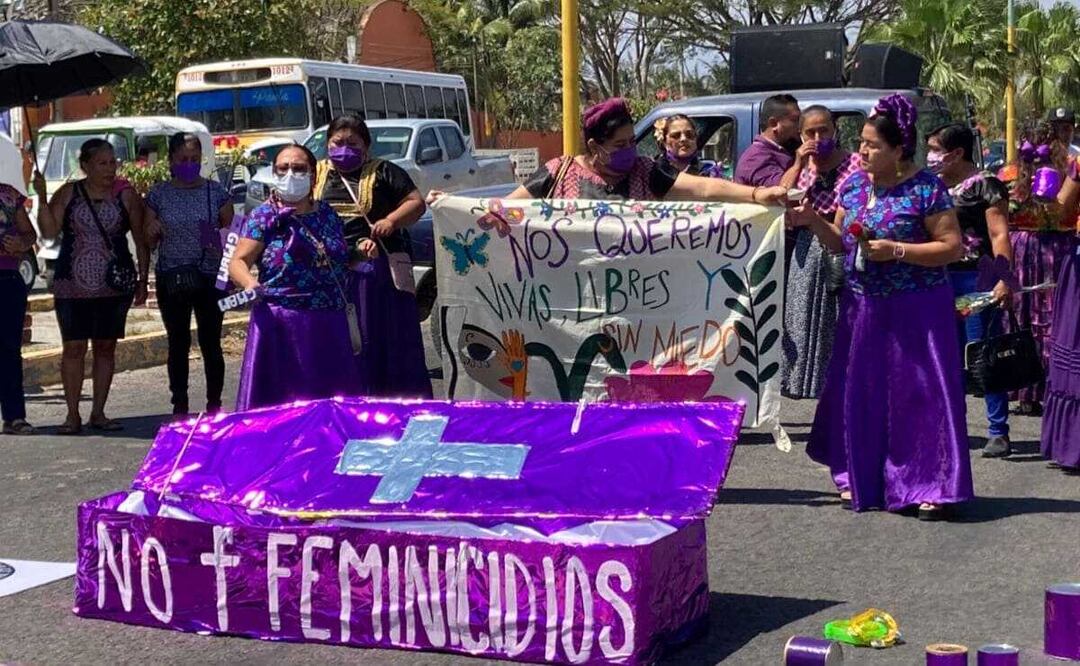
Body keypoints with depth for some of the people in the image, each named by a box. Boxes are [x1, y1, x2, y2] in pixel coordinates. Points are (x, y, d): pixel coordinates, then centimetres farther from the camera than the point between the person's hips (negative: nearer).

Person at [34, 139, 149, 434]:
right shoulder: (68, 193, 4)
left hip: (114, 286, 0)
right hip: (72, 286, 0)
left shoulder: (127, 196, 3)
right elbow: (49, 231, -3)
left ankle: (98, 413, 15)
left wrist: (143, 280, 3)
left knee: (106, 348, 6)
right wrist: (42, 198, -14)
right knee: (74, 348, -1)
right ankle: (73, 415, 6)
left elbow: (141, 241, 6)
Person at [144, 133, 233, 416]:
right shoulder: (158, 194, 4)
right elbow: (150, 243, 8)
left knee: (211, 343, 1)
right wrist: (153, 231, -14)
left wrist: (222, 241, -14)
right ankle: (180, 406, 13)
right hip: (171, 279, 1)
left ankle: (214, 405, 11)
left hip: (210, 277, -1)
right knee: (178, 344, 6)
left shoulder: (216, 192, 3)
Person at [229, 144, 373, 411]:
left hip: (330, 325, 5)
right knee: (281, 400, -6)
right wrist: (249, 283, -28)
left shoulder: (328, 215, 14)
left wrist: (361, 254, 7)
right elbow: (238, 262, -7)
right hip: (281, 326, -4)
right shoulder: (264, 217, 0)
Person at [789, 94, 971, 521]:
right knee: (859, 392, 8)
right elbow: (841, 242, 15)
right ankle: (858, 478, 21)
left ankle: (929, 487, 3)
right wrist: (813, 221, -3)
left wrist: (897, 250, -20)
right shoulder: (854, 184, 8)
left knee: (918, 391, -4)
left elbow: (952, 247, -12)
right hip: (862, 307, 6)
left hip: (915, 310, -6)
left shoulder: (926, 189, -10)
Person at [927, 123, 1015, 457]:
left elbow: (999, 234, -13)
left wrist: (1004, 280, -21)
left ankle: (999, 433, -1)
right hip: (941, 279, 7)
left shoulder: (984, 185, -8)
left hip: (976, 279, -7)